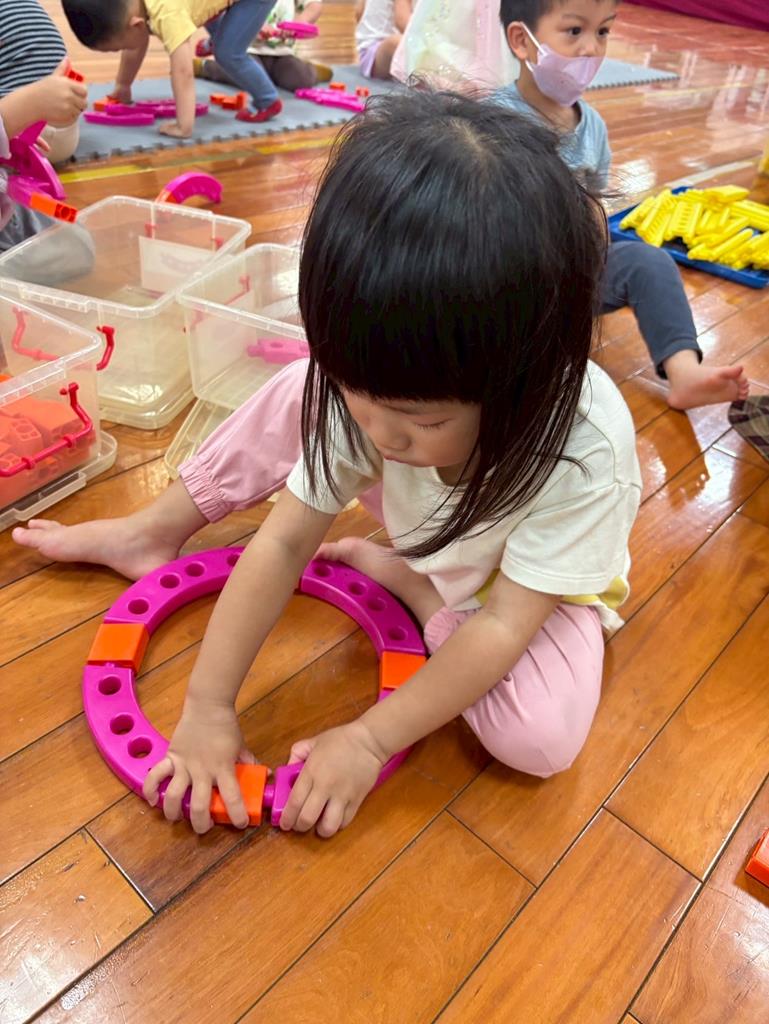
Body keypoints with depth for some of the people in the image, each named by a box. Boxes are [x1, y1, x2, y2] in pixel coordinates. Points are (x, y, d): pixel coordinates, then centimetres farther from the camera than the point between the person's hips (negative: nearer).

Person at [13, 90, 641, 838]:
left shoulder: (585, 449, -38)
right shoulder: (364, 385, -28)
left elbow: (505, 624, -33)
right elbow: (284, 542, -25)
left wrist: (371, 738, -30)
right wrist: (208, 704, -24)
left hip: (532, 584, -1)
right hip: (428, 535, 2)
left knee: (540, 738, -29)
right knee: (300, 391, -13)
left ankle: (412, 587, -6)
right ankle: (159, 528, 4)